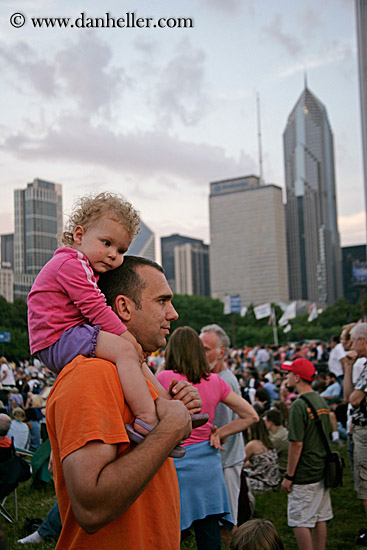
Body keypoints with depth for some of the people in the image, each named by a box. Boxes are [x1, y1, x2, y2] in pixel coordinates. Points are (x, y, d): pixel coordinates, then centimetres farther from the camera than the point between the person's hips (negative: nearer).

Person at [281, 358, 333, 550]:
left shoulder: (299, 405, -18)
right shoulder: (322, 401, 7)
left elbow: (297, 444, -20)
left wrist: (288, 476, -14)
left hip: (304, 475, -9)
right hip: (322, 470, 9)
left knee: (300, 522, 0)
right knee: (320, 518, 16)